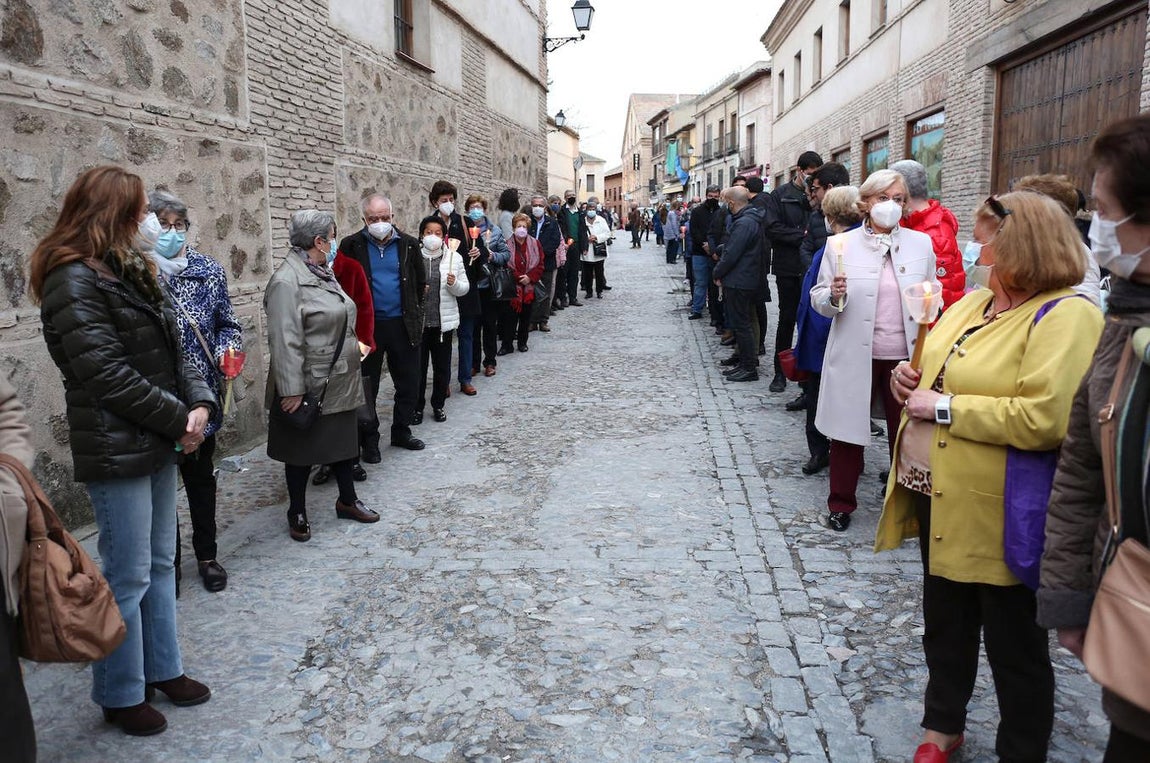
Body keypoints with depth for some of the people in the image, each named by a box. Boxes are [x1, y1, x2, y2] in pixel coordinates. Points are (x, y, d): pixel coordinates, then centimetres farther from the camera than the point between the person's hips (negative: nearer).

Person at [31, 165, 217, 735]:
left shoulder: (131, 275, 13)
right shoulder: (74, 283, -15)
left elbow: (171, 351, 11)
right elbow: (107, 373, -21)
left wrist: (200, 402, -5)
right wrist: (179, 419, -15)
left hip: (159, 443, 9)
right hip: (116, 452, -9)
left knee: (160, 563, 18)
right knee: (128, 576, 3)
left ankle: (162, 669, 33)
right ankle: (120, 695, 20)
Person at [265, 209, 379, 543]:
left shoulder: (323, 272, 10)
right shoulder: (287, 281, -20)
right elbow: (285, 341, -24)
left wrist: (356, 347, 20)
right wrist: (292, 390, -25)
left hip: (340, 382, 9)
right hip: (310, 387, -9)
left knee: (344, 440, 18)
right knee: (303, 451, 7)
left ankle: (347, 500, 33)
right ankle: (297, 513, 23)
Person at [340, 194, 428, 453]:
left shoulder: (408, 244, 3)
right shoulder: (352, 246, -4)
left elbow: (420, 282, 13)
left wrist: (414, 313, 12)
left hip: (403, 325, 2)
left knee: (409, 384, 10)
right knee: (367, 387, 7)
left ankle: (401, 431, 28)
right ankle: (370, 440, 20)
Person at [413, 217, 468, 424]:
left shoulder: (454, 257, 3)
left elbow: (465, 288, 4)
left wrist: (454, 283, -16)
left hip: (443, 321, 2)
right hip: (418, 320, -2)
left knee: (442, 366, 12)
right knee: (418, 366, 5)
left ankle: (438, 405, 28)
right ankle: (417, 407, 19)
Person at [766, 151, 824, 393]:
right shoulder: (780, 195, 2)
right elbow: (771, 228, -9)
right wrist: (802, 235, -13)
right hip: (789, 267, -1)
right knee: (787, 319, 6)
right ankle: (780, 372, 15)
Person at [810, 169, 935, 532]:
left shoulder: (921, 243, 6)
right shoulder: (841, 244, 0)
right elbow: (819, 299, 1)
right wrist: (833, 296, -20)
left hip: (905, 354, 2)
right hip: (854, 355, -1)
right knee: (847, 431, 8)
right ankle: (841, 504, 24)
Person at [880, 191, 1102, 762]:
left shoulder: (1066, 316, -18)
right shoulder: (972, 304, 9)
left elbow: (1043, 419, -30)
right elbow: (937, 373, 21)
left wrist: (945, 407, -23)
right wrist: (908, 377, -1)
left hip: (996, 515, -8)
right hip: (938, 499, 8)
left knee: (1014, 647, 11)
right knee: (944, 623, 24)